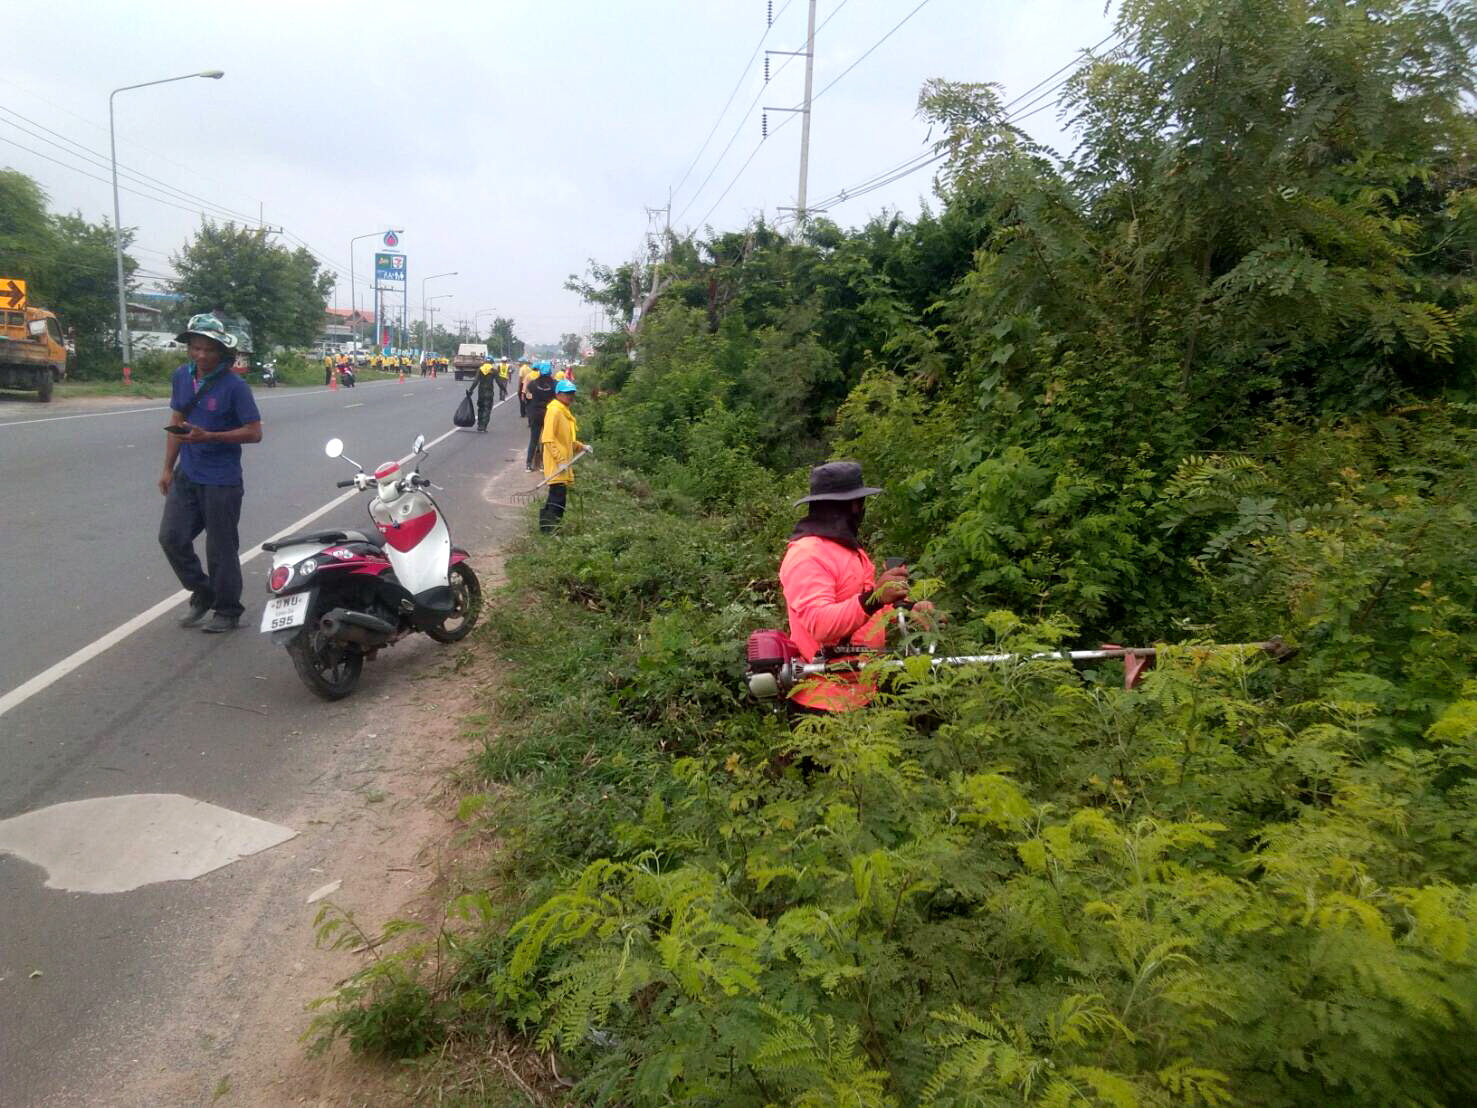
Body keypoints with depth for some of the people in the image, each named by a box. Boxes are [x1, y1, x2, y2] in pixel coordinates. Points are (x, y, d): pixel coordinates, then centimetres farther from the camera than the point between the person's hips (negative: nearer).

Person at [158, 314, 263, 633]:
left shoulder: (234, 386, -13)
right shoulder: (181, 376, 6)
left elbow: (254, 432, -13)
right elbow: (176, 421, 14)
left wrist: (208, 437, -23)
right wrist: (168, 468, 13)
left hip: (221, 480, -6)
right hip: (186, 475, 6)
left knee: (221, 549, 2)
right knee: (171, 537, 4)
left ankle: (227, 610, 18)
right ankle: (202, 594, 24)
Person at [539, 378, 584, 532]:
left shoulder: (565, 411, 16)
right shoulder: (554, 411, -13)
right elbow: (548, 439, -19)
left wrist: (580, 446, 10)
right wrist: (560, 460, -22)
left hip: (564, 463, 9)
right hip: (556, 463, -9)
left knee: (556, 496, 13)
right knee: (559, 496, -11)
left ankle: (546, 523, 22)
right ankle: (550, 527, -7)